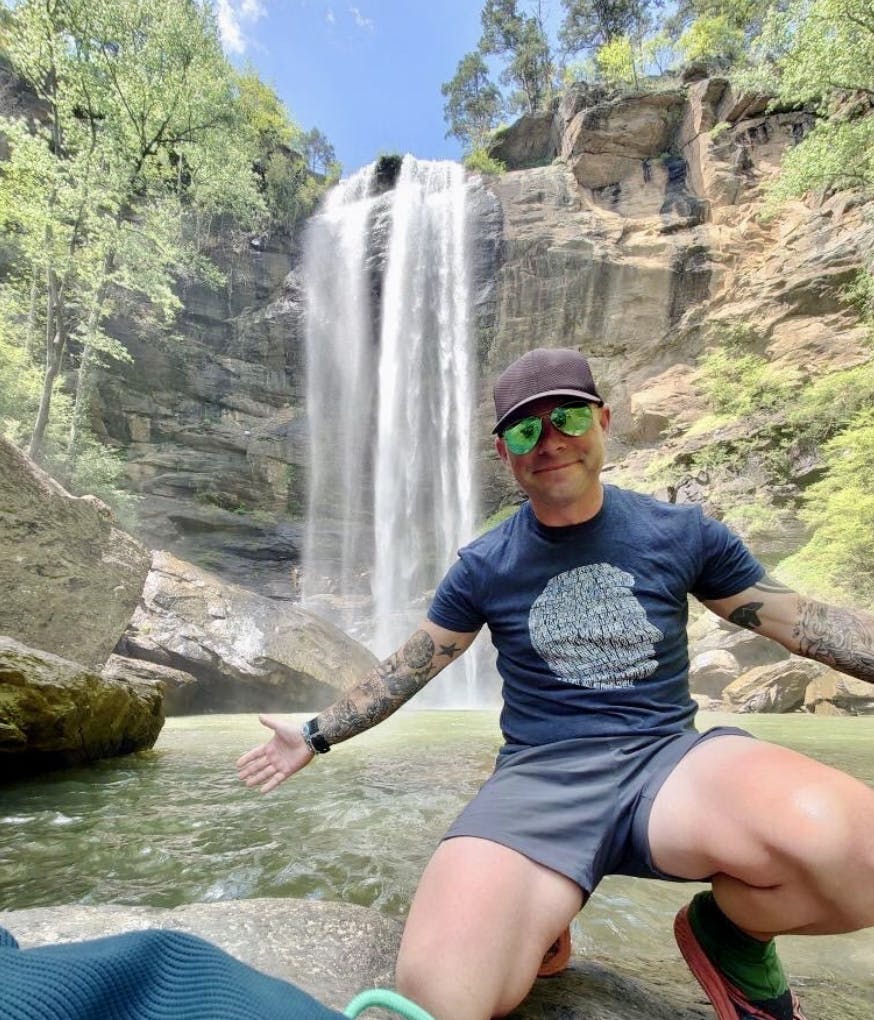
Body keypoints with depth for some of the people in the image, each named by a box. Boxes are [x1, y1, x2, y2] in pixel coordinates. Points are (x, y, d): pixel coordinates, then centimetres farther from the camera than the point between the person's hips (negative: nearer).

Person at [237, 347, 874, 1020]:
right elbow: (407, 668, 11)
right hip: (537, 776, 0)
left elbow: (804, 620, 11)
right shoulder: (483, 566, 2)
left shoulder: (682, 532, 2)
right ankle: (540, 923, 9)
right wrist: (316, 736, 15)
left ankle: (732, 938, 4)